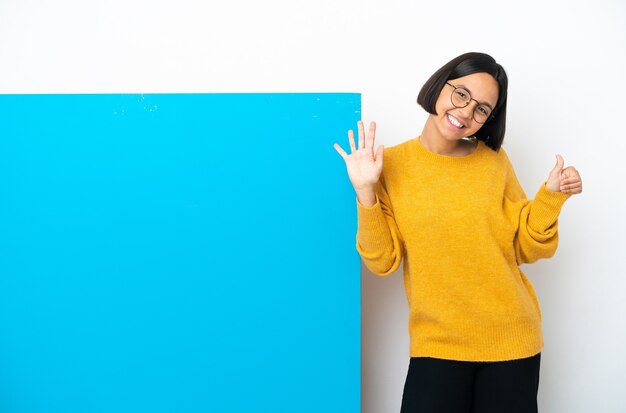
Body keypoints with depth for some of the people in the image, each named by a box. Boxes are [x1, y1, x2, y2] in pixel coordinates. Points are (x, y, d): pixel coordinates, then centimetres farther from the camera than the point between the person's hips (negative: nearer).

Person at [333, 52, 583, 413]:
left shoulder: (494, 161, -2)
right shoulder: (392, 164, -4)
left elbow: (526, 249, 4)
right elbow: (383, 261, -8)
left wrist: (551, 196, -9)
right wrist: (365, 193, -17)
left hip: (511, 343, 1)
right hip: (436, 346, -1)